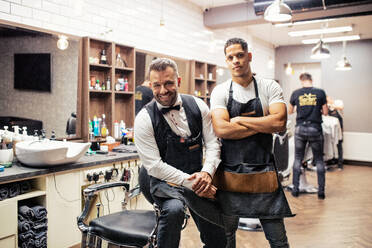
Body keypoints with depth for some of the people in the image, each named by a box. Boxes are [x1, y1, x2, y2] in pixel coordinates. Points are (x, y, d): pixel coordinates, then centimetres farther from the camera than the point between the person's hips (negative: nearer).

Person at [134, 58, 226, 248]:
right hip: (165, 181, -3)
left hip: (198, 178, 4)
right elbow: (154, 165, -15)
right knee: (174, 209, -36)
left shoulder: (198, 106, -2)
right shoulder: (144, 118, -12)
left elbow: (212, 144, -1)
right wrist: (189, 182, -21)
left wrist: (206, 172, -19)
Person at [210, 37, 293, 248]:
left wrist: (239, 120, -10)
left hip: (263, 173, 0)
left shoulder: (270, 87, 2)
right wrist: (262, 125, -11)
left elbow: (280, 122, -13)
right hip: (229, 173, 1)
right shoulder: (220, 92, 1)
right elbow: (221, 129, -14)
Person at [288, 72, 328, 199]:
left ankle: (295, 189, 14)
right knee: (319, 160, 10)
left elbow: (290, 111, 11)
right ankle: (321, 190, 11)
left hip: (300, 129, 1)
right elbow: (325, 112, 2)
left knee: (298, 159, 12)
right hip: (315, 129, -1)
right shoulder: (320, 92, -2)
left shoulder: (296, 93, 0)